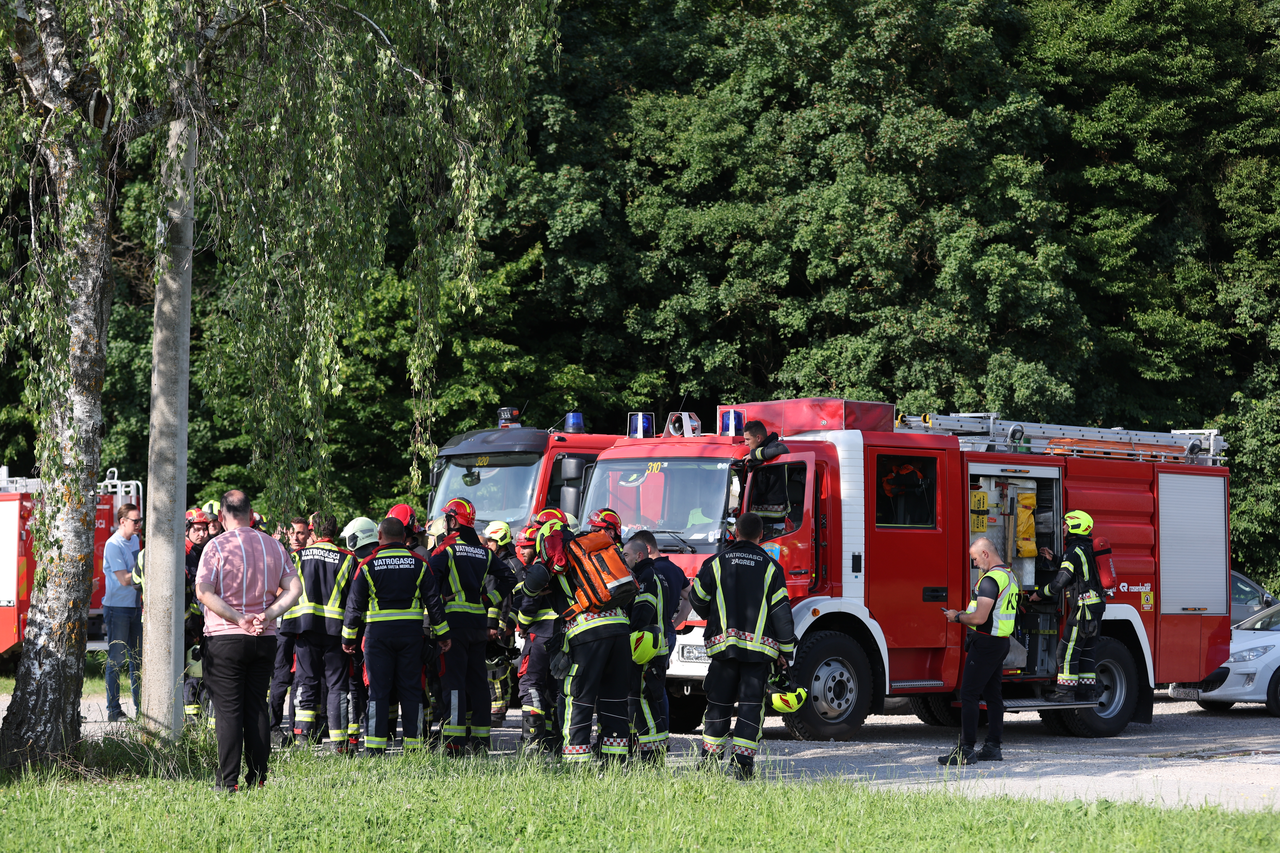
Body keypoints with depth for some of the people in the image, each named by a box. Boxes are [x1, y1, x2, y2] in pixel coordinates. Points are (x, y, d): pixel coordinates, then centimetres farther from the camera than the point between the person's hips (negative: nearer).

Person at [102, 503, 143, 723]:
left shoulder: (135, 540, 12)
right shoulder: (113, 545, -14)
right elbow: (124, 579, -19)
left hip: (134, 606, 8)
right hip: (117, 607, -8)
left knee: (138, 657, 10)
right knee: (116, 659, -4)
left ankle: (140, 707, 15)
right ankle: (113, 710, 1)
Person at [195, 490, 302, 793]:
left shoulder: (217, 546, -6)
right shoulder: (273, 546, 7)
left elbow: (203, 591, -16)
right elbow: (294, 589, 2)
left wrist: (238, 619, -15)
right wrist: (268, 614, -7)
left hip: (225, 637, -4)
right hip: (265, 639, 4)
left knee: (228, 709, -2)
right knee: (257, 707, 10)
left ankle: (228, 781, -5)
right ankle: (258, 778, 10)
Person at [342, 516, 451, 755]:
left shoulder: (368, 565, -2)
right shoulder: (418, 563, 3)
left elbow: (355, 604, -1)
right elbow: (433, 600, 3)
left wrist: (348, 637, 8)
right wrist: (443, 634, 9)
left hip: (378, 633, -1)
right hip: (411, 632, 1)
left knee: (378, 690, 1)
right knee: (411, 690, 6)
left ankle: (375, 747, -2)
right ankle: (413, 745, 5)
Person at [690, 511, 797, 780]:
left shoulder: (716, 563, 5)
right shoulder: (770, 567, 2)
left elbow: (698, 599, 11)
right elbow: (781, 612, 0)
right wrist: (786, 650, 6)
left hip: (723, 644, 1)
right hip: (760, 646, -1)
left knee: (719, 702, 10)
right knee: (751, 704, 1)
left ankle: (709, 757, 12)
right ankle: (742, 760, -7)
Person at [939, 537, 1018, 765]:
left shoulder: (990, 579, -18)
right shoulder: (1010, 576, 14)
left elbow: (980, 618, -23)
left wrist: (957, 617, -6)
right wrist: (966, 614, 19)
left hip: (985, 643, -10)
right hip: (1002, 642, 10)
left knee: (968, 695, -8)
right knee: (992, 695, 13)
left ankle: (966, 750, -10)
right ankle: (993, 747, 14)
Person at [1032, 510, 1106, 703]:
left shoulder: (1074, 551, -14)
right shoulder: (1087, 549, 16)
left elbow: (1061, 581, -17)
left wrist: (1040, 594, -4)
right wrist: (1054, 560, 27)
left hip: (1083, 607, -10)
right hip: (1096, 607, 10)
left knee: (1068, 650, -6)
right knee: (1085, 651, 13)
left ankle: (1065, 692, -7)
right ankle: (1088, 691, 13)